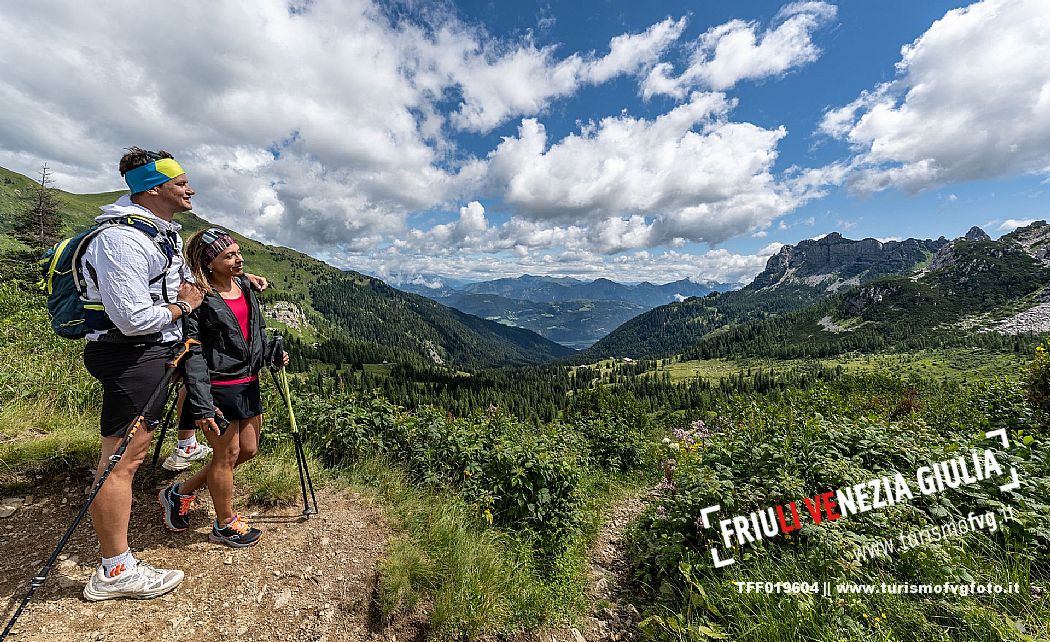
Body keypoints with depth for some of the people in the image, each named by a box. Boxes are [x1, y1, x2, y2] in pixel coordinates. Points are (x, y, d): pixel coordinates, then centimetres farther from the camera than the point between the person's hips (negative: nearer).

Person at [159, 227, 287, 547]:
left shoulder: (245, 287, 8)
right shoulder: (198, 298, -15)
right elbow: (193, 354, -18)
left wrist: (272, 352, 2)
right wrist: (202, 406, -21)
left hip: (248, 383, 8)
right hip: (218, 387, -8)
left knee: (248, 449, 17)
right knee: (227, 454, 6)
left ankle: (180, 492, 36)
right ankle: (225, 524, 28)